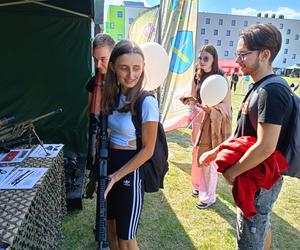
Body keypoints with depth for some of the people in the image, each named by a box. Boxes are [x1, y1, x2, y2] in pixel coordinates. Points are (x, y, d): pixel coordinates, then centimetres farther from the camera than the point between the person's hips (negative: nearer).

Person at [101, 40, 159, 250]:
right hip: (110, 164, 7)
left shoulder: (147, 102, -20)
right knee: (111, 229, 24)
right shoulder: (114, 95, 0)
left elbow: (147, 150, -16)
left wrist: (116, 177, -13)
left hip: (131, 171, -6)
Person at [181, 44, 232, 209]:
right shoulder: (197, 77, 5)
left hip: (213, 123, -5)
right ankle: (199, 186, 36)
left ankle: (208, 196, 18)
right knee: (197, 155, 14)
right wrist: (188, 101, -9)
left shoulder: (220, 78, -11)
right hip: (199, 120, 6)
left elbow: (227, 104, -12)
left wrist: (211, 108, -28)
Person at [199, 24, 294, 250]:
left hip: (259, 181, -9)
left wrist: (232, 172, -17)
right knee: (262, 226, 27)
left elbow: (265, 147, -30)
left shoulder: (271, 92, -25)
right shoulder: (259, 87, 7)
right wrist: (216, 151, 9)